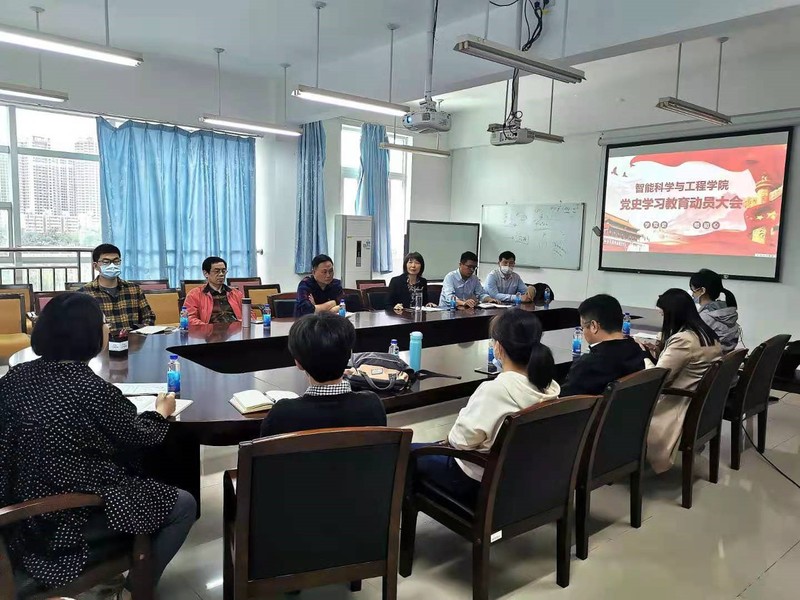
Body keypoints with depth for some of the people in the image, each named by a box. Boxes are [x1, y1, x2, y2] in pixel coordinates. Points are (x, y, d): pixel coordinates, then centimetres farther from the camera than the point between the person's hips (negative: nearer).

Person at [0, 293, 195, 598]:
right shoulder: (94, 390, -26)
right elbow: (140, 438, -9)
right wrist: (161, 412, 12)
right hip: (73, 517, -8)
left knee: (134, 475, 27)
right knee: (184, 504, 4)